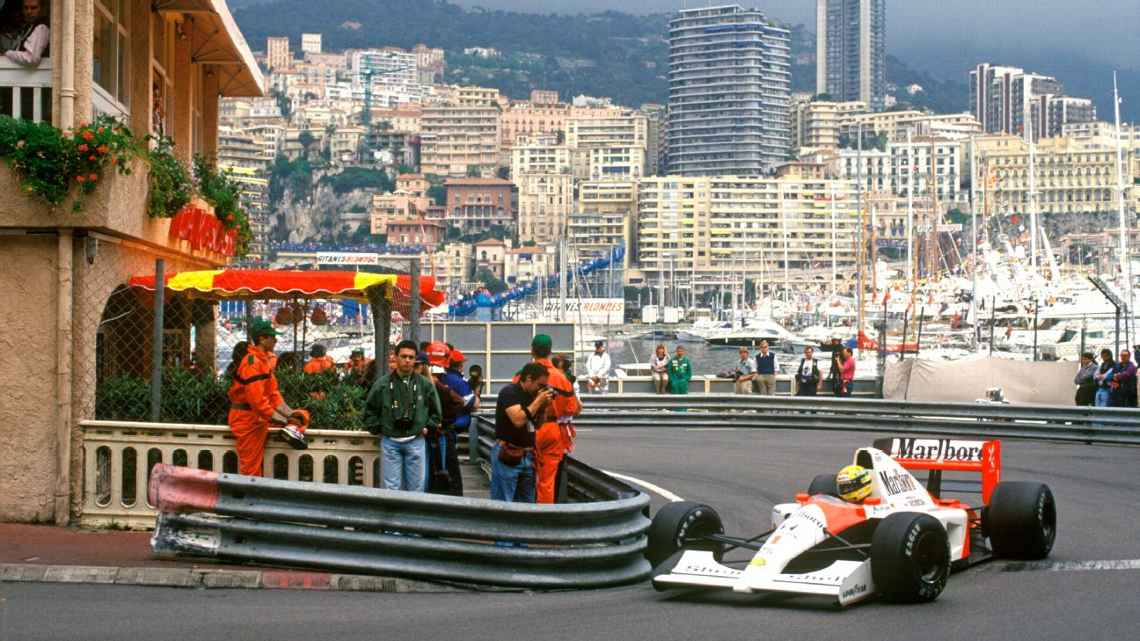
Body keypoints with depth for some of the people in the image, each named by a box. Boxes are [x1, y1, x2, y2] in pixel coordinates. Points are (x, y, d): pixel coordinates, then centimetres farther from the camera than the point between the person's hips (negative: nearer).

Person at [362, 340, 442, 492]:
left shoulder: (425, 385, 3)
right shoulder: (383, 383, 0)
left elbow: (436, 412, 15)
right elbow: (369, 410, 10)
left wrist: (427, 427, 5)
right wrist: (377, 429, 4)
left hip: (416, 441, 1)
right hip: (390, 442, -1)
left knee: (416, 487, 5)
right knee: (392, 487, 1)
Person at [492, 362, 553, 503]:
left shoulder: (532, 395, 12)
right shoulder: (509, 392, -11)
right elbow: (518, 420, -24)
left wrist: (545, 405, 5)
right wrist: (539, 401, -17)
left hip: (527, 456, 8)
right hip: (507, 455, -8)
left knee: (526, 503, 10)